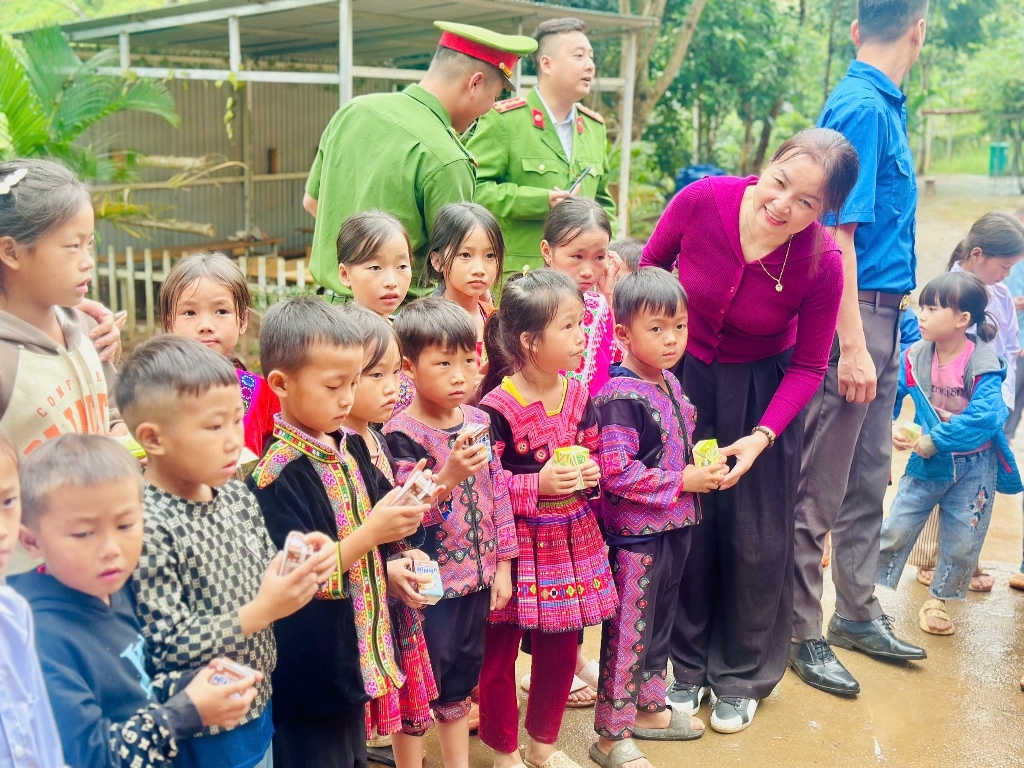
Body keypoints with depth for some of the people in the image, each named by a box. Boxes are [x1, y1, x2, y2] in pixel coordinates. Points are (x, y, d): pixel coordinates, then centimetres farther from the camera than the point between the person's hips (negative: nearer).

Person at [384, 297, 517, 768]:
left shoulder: (477, 422, 1)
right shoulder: (402, 435, -17)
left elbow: (498, 494, 7)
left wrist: (502, 565, 7)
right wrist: (449, 475, -36)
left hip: (475, 578, 6)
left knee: (461, 679, 20)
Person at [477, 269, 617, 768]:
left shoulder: (578, 395, 1)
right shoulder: (498, 408, -19)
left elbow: (594, 453, 14)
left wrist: (591, 475, -6)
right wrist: (536, 485, -24)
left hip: (571, 538, 6)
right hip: (517, 543, -6)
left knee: (560, 647, 17)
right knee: (501, 649, 8)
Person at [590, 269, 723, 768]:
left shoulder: (671, 384, 7)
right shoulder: (621, 397, -21)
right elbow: (616, 472, -26)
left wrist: (705, 468, 3)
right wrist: (682, 481, -21)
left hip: (674, 526, 9)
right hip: (635, 533, -9)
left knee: (659, 622, 21)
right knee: (627, 633, 2)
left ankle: (648, 708, 39)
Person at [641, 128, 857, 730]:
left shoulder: (822, 264, -25)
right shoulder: (701, 201, -24)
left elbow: (808, 368, -11)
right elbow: (649, 269, -3)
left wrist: (762, 436, -22)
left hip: (762, 391, -1)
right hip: (682, 376, 1)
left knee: (756, 537, 6)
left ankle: (743, 678, 30)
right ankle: (690, 667, 28)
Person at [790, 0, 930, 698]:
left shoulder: (882, 107, 15)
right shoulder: (862, 108, -15)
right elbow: (838, 233, -21)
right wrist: (852, 345, -24)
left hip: (880, 312, 10)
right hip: (852, 317, -10)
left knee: (869, 477, 17)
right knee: (821, 487, 0)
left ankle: (857, 613, 31)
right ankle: (803, 634, 12)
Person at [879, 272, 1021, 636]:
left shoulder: (984, 364, -20)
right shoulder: (915, 357, -9)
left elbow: (983, 417, -29)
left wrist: (935, 440, -29)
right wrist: (890, 429, -23)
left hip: (973, 466, -2)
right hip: (927, 461, 2)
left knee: (962, 541, 9)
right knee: (896, 529, 1)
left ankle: (938, 600, 30)